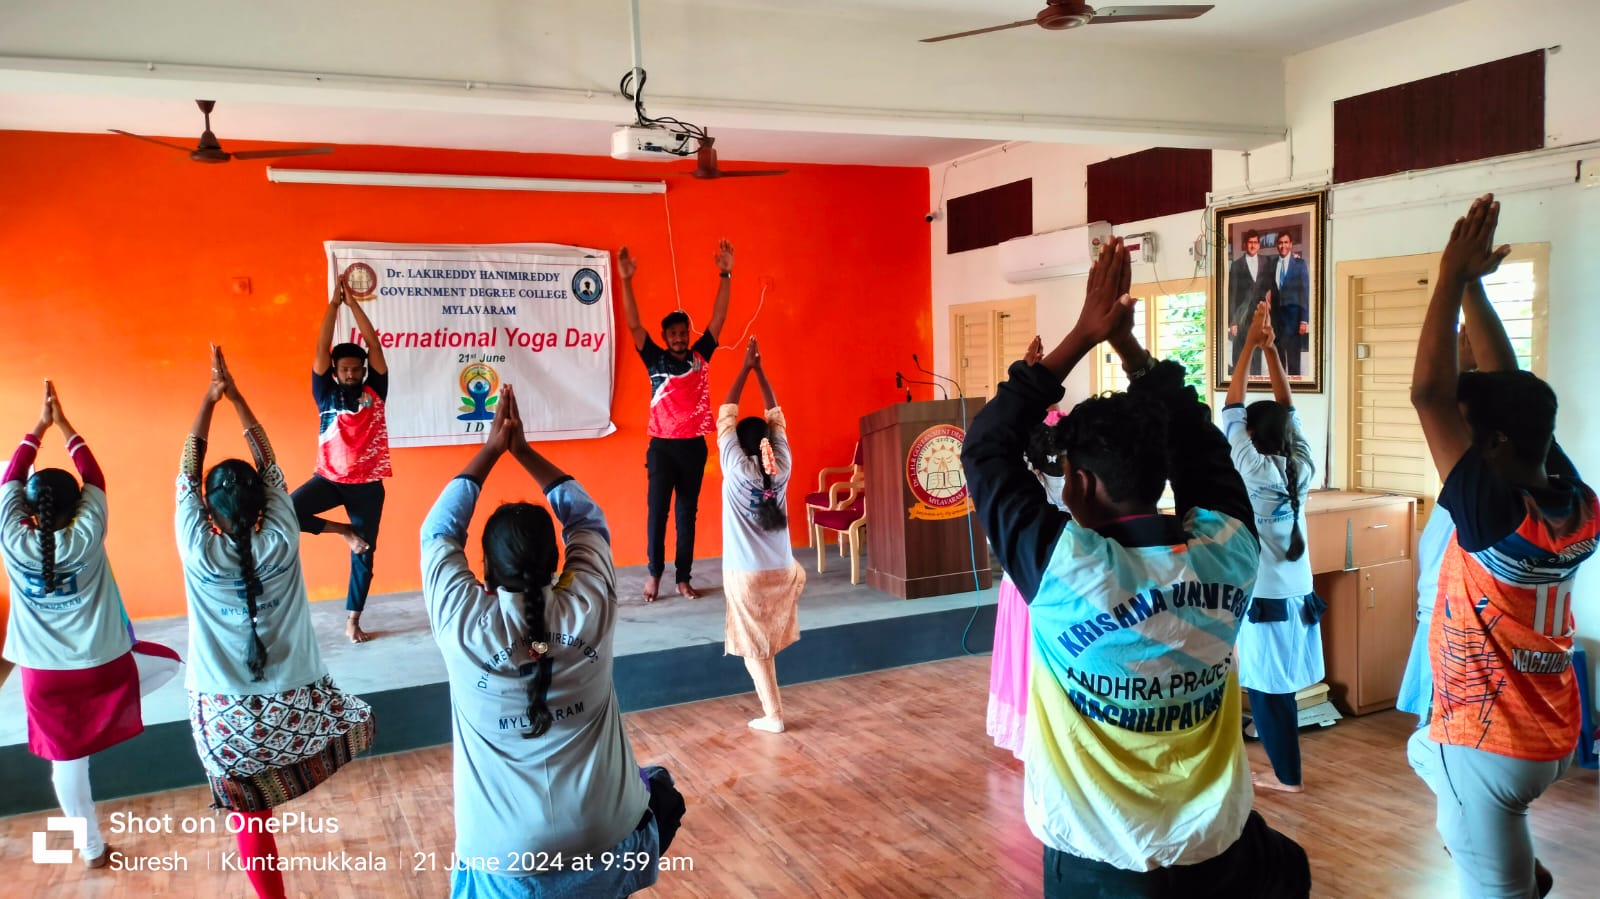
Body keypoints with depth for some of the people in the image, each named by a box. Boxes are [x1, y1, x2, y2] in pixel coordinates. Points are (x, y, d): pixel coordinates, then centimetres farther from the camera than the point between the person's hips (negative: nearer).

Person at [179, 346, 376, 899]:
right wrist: (235, 395, 6)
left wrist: (209, 399, 5)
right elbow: (271, 468, 2)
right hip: (293, 708, 0)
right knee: (360, 719, 29)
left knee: (248, 823, 13)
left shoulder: (199, 554, -11)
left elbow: (186, 476, 2)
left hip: (228, 720, 0)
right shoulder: (281, 545, -9)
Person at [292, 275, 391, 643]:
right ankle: (344, 530, -3)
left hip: (367, 483, 0)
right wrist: (334, 302, -7)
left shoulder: (374, 392, 3)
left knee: (363, 555, 5)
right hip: (329, 478, 0)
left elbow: (374, 344, -3)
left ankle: (353, 621, 19)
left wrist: (353, 303, -5)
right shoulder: (326, 394, 2)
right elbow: (322, 349, -5)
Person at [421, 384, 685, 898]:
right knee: (660, 790, 31)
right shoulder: (590, 609, -11)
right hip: (609, 846, 2)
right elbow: (586, 519, 7)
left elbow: (439, 532, 4)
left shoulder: (464, 626, -14)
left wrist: (492, 449, 8)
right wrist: (523, 450, 12)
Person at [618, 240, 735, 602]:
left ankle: (683, 578, 14)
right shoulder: (655, 359, 2)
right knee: (656, 510, 0)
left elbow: (718, 318, 1)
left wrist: (725, 276, -8)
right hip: (662, 446, -2)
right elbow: (634, 325, -8)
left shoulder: (700, 356, 6)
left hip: (694, 446, 2)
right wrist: (626, 280, -19)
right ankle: (654, 572, 16)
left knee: (688, 513, 7)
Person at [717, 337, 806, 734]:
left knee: (755, 647, 7)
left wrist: (745, 368, 0)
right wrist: (760, 370, 8)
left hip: (746, 574, -3)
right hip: (781, 571, 3)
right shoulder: (781, 466, -3)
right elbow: (776, 418, 6)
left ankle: (773, 716, 10)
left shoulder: (736, 469, -11)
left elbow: (726, 416, -5)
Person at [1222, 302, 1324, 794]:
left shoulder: (1255, 472, -16)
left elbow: (1231, 411, -10)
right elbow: (1288, 409, 6)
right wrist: (1271, 349, 4)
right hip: (1298, 597, 6)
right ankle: (1284, 768, 23)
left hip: (1264, 602, -6)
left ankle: (1287, 775, 13)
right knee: (1280, 690, 14)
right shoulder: (1301, 468, -1)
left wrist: (1249, 348, -5)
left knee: (1265, 692, 5)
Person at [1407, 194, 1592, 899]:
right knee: (1426, 749, 34)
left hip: (1489, 747, -8)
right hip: (1553, 736, 8)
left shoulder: (1495, 515, -28)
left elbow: (1429, 392, -30)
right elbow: (1507, 391, 0)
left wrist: (1452, 274, -24)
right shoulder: (1577, 503, -7)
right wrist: (1473, 287, 0)